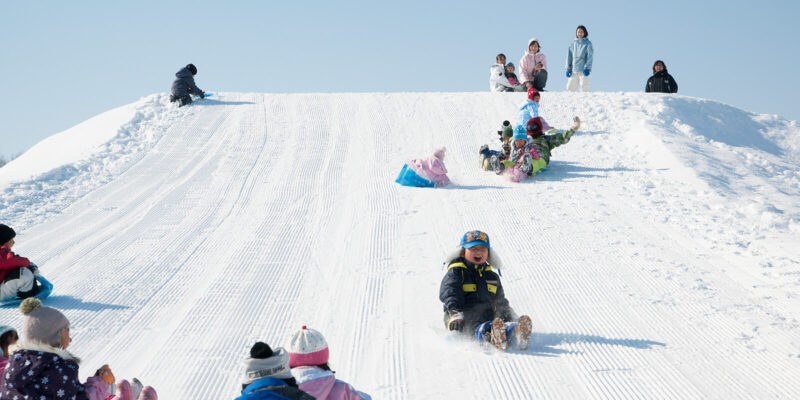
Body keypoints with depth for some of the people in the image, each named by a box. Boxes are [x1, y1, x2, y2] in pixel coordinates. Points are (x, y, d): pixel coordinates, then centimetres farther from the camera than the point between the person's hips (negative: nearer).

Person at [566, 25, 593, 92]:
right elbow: (569, 56, 13)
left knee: (584, 88, -11)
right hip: (574, 70, 4)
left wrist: (587, 68, -15)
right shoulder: (573, 43, 12)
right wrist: (568, 69, 6)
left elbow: (590, 56, -5)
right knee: (570, 87, 1)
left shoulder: (588, 43, 1)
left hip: (583, 70, -4)